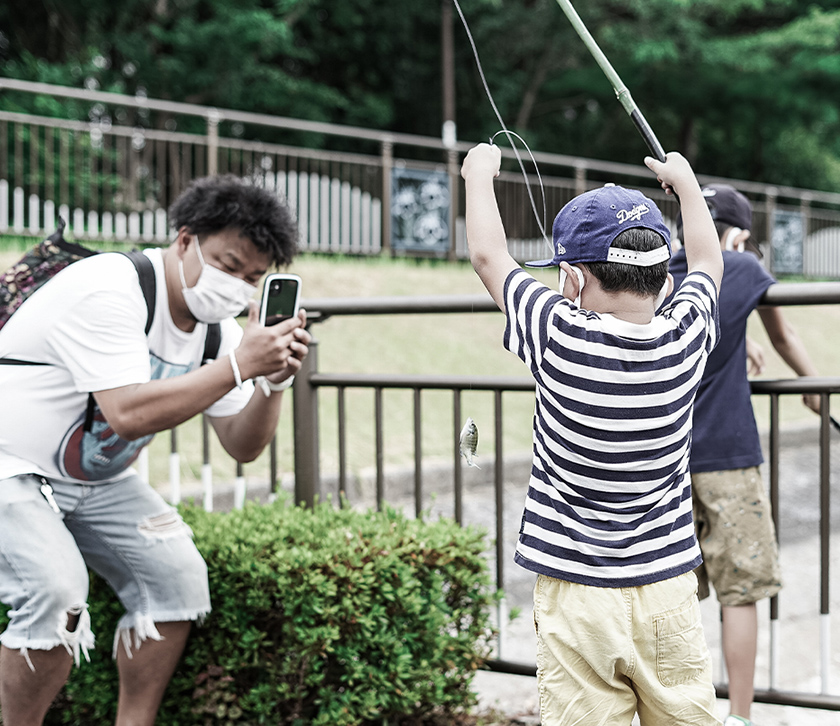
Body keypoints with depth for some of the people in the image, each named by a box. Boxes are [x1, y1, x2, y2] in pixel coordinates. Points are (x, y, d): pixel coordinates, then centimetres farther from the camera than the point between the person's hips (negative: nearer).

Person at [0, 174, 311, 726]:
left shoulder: (218, 326, -3)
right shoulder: (109, 288, -27)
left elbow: (241, 446, -1)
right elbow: (129, 414, -39)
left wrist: (274, 382, -20)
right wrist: (238, 365, -37)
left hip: (98, 480, 8)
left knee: (177, 575, -4)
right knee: (56, 590, -26)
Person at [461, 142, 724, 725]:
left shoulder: (561, 338, -13)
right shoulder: (684, 338, -4)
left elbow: (489, 256, 4)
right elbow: (707, 261, 19)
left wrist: (480, 173, 21)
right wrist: (685, 180, 35)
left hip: (579, 598, -3)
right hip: (669, 595, 3)